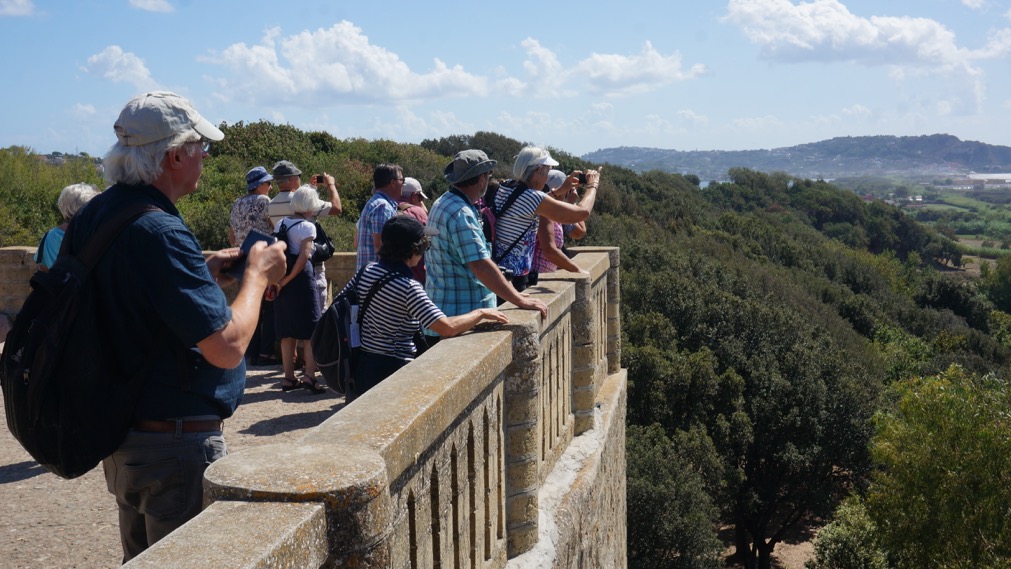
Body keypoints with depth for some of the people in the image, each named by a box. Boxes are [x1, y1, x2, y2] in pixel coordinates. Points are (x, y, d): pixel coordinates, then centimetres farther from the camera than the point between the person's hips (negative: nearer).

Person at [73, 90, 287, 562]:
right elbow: (227, 346, -27)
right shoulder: (159, 232, -25)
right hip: (177, 446, -9)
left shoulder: (93, 217, 4)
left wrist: (203, 272, 11)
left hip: (121, 436, 9)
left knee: (141, 559, 23)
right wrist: (257, 274, -11)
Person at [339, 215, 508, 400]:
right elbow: (447, 328, -24)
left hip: (360, 365, 8)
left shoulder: (368, 270, 1)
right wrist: (481, 313, -10)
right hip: (391, 370, -8)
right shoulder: (408, 287, -19)